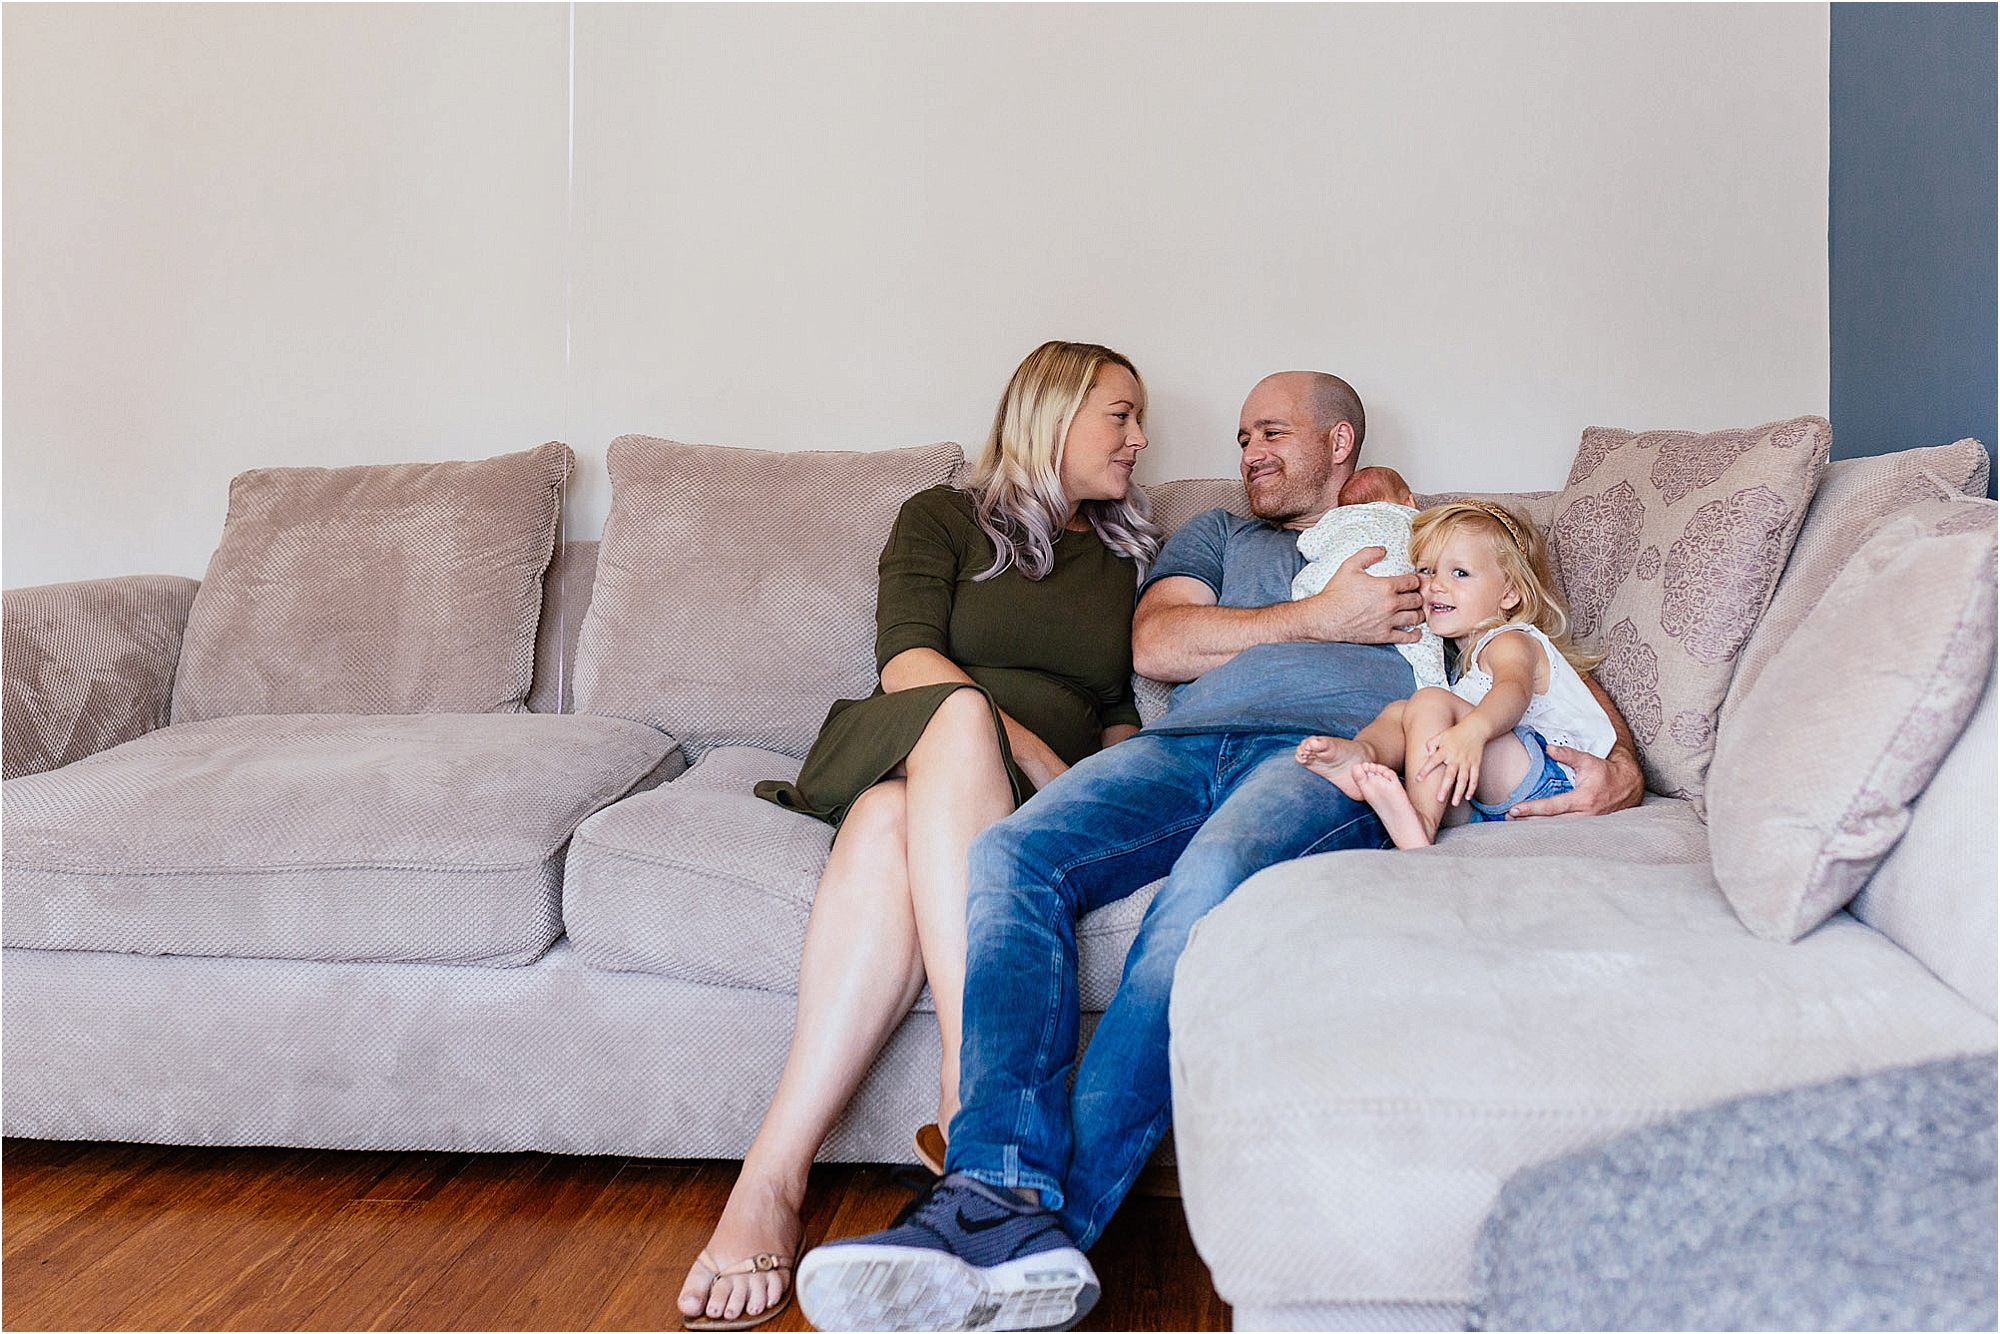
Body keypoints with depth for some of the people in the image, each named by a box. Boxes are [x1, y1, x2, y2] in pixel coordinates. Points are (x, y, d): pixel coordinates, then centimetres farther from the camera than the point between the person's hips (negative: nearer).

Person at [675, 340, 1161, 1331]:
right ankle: (982, 1083, -49)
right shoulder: (944, 517, 16)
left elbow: (1124, 717, 26)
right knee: (960, 714, -41)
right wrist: (1050, 772, -16)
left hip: (1045, 795, 2)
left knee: (893, 822, -37)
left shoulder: (1130, 557, 28)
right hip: (896, 752, -1)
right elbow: (908, 664, -2)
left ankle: (772, 1178, -47)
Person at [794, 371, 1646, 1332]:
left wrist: (1619, 761, -3)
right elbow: (1155, 645, 16)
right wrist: (1321, 619, 8)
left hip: (1331, 753, -3)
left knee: (1210, 886, -40)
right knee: (1010, 857, -30)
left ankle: (1061, 1215, -40)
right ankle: (1015, 1204, -42)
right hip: (1186, 743, 3)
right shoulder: (1217, 534, 36)